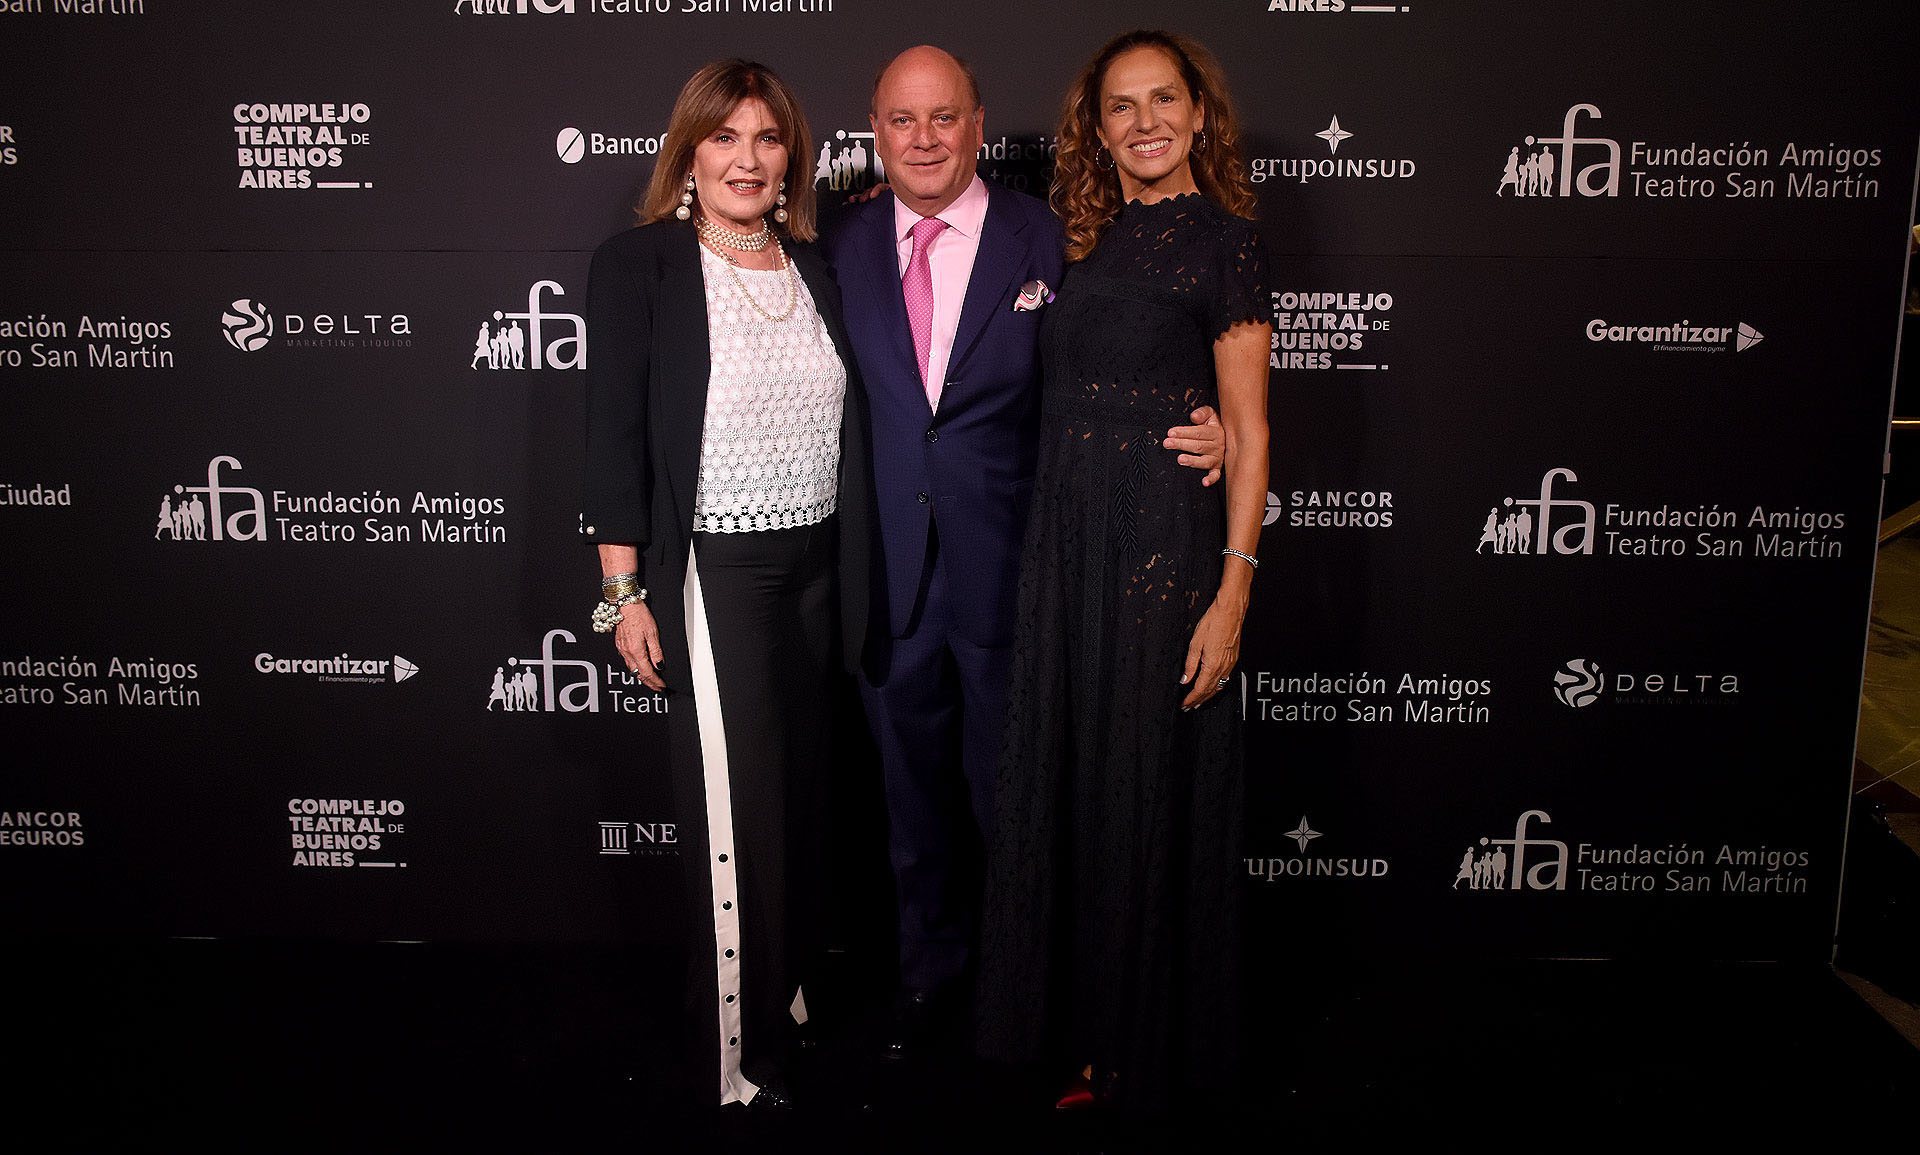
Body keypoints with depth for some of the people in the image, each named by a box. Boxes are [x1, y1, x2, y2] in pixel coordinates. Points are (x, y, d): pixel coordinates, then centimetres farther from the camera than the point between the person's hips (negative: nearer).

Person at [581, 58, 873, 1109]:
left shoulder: (814, 270, 10)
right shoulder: (640, 264, -5)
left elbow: (840, 427, 13)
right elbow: (615, 433, -8)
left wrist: (851, 575, 10)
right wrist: (625, 593, -12)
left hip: (812, 567, 6)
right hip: (711, 574, -6)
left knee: (799, 786, 16)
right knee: (736, 814, -3)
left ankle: (789, 983, 36)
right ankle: (742, 1061, 11)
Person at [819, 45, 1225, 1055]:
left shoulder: (1046, 240, -4)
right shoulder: (842, 249, 3)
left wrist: (1197, 436, -21)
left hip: (1009, 566, -2)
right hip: (887, 572, 3)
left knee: (1009, 784, 12)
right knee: (912, 783, 18)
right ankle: (929, 961, 40)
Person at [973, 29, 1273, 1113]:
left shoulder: (1223, 238, -5)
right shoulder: (1093, 240, 14)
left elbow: (1248, 433, -9)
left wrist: (1233, 591, -15)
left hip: (1167, 543, -6)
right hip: (1066, 539, 7)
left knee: (1149, 790, 3)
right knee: (1066, 780, 12)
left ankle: (1151, 1050, 23)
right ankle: (1084, 1029, 30)